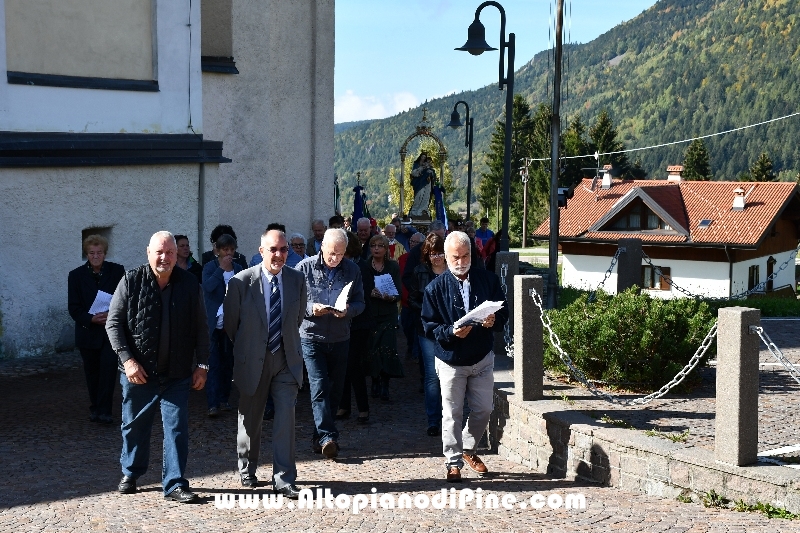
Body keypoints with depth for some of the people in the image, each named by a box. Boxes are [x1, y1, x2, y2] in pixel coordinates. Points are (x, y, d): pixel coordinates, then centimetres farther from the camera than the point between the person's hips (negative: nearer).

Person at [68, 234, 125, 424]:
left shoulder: (117, 271, 0)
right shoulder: (76, 275, 1)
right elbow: (73, 307, -2)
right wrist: (92, 319, -18)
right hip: (88, 332, 2)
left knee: (108, 369, -12)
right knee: (92, 373, 10)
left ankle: (104, 411, -10)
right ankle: (95, 407, 25)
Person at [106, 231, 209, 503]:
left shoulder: (189, 285, 0)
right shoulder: (131, 281, -5)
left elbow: (201, 329, 6)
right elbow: (113, 323, -4)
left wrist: (202, 365, 1)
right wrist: (127, 360, -12)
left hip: (177, 376, 1)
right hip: (138, 373, 0)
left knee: (177, 428, -1)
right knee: (134, 426, 13)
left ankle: (175, 484, 6)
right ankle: (130, 474, 33)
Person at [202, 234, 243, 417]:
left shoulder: (238, 269, 9)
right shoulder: (210, 267, -1)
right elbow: (208, 286, -18)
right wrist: (222, 269, -15)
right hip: (213, 323, -4)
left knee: (228, 362, 8)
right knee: (213, 363, -7)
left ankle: (224, 399, 18)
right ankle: (213, 403, -9)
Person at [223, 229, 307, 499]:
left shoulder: (297, 280, -1)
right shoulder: (241, 281, -10)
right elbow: (231, 323, 3)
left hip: (286, 360, 1)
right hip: (253, 361, -1)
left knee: (286, 417, -9)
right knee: (250, 419, 13)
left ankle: (284, 479, -3)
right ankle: (247, 471, 33)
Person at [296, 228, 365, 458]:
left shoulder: (352, 270, 2)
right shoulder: (305, 268, -5)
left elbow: (360, 303, 4)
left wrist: (348, 310, -18)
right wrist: (311, 308, -22)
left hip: (340, 339, 4)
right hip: (312, 337, -3)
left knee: (335, 389, 9)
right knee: (319, 388, -13)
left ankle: (319, 437, 22)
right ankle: (328, 437, -16)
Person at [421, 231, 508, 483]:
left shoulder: (487, 279, -1)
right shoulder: (436, 288, -6)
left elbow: (504, 311, 4)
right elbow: (429, 326, -8)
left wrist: (494, 320, -19)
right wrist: (451, 332, -26)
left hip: (482, 359, 2)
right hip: (451, 361, -2)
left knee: (484, 410, 9)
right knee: (452, 414, 3)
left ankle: (468, 449, 34)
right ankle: (453, 462, 15)